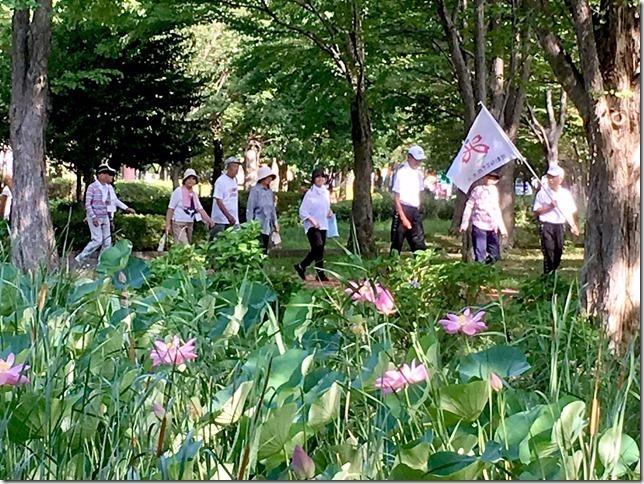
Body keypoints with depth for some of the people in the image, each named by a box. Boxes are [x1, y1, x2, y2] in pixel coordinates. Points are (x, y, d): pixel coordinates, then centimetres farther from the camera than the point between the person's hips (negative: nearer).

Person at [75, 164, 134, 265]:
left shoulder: (109, 188, 6)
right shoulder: (92, 187, -13)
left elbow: (115, 200, 15)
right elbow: (87, 204, -13)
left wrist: (126, 208, 8)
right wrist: (93, 217, -21)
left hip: (105, 217, 7)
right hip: (95, 218, -7)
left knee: (107, 241, 6)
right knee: (97, 240, -13)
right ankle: (80, 258, -2)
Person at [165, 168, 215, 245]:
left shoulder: (194, 194, 11)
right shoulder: (178, 191, -6)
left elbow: (200, 209, 7)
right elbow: (170, 209, -6)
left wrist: (209, 220, -7)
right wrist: (168, 225, -12)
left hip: (190, 224, 7)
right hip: (178, 224, -7)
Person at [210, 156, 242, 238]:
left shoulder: (234, 180, 13)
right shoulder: (221, 181, -11)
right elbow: (218, 201, -16)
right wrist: (228, 216, -25)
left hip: (233, 220, 7)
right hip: (221, 220, -7)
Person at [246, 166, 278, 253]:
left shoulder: (270, 192, 13)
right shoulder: (255, 190, -7)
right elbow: (250, 208, -7)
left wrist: (275, 223, 17)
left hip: (267, 226, 7)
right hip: (258, 226, -7)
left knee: (265, 250, 7)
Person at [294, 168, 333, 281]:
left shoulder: (326, 192, 10)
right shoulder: (310, 193, -10)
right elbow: (302, 211, -11)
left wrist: (329, 212, 4)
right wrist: (312, 220, -21)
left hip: (323, 225, 7)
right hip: (312, 226, -7)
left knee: (320, 250, 8)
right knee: (318, 246, -22)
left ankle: (320, 274, 12)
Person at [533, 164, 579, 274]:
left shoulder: (566, 194, 9)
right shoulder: (542, 193, -1)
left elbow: (569, 212, 14)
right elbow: (536, 212, -2)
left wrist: (573, 225, 1)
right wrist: (549, 207, -15)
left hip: (560, 226, 4)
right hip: (546, 226, -4)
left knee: (558, 253, 6)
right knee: (549, 253, -12)